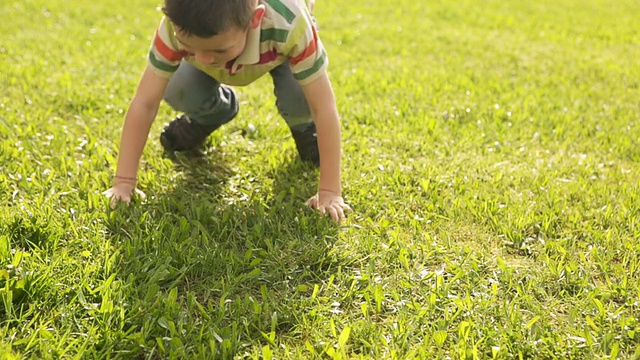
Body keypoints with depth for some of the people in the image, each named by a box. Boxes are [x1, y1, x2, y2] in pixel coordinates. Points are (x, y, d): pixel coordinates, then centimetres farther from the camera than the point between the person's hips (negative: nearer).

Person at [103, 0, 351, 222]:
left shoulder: (289, 24, -47)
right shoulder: (177, 27, -41)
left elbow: (325, 109, -43)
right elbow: (144, 103, -35)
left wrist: (330, 192, -42)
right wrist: (124, 182, -36)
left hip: (278, 44, -1)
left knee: (298, 101, -30)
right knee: (176, 93, -22)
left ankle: (303, 129, 8)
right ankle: (208, 116, 14)